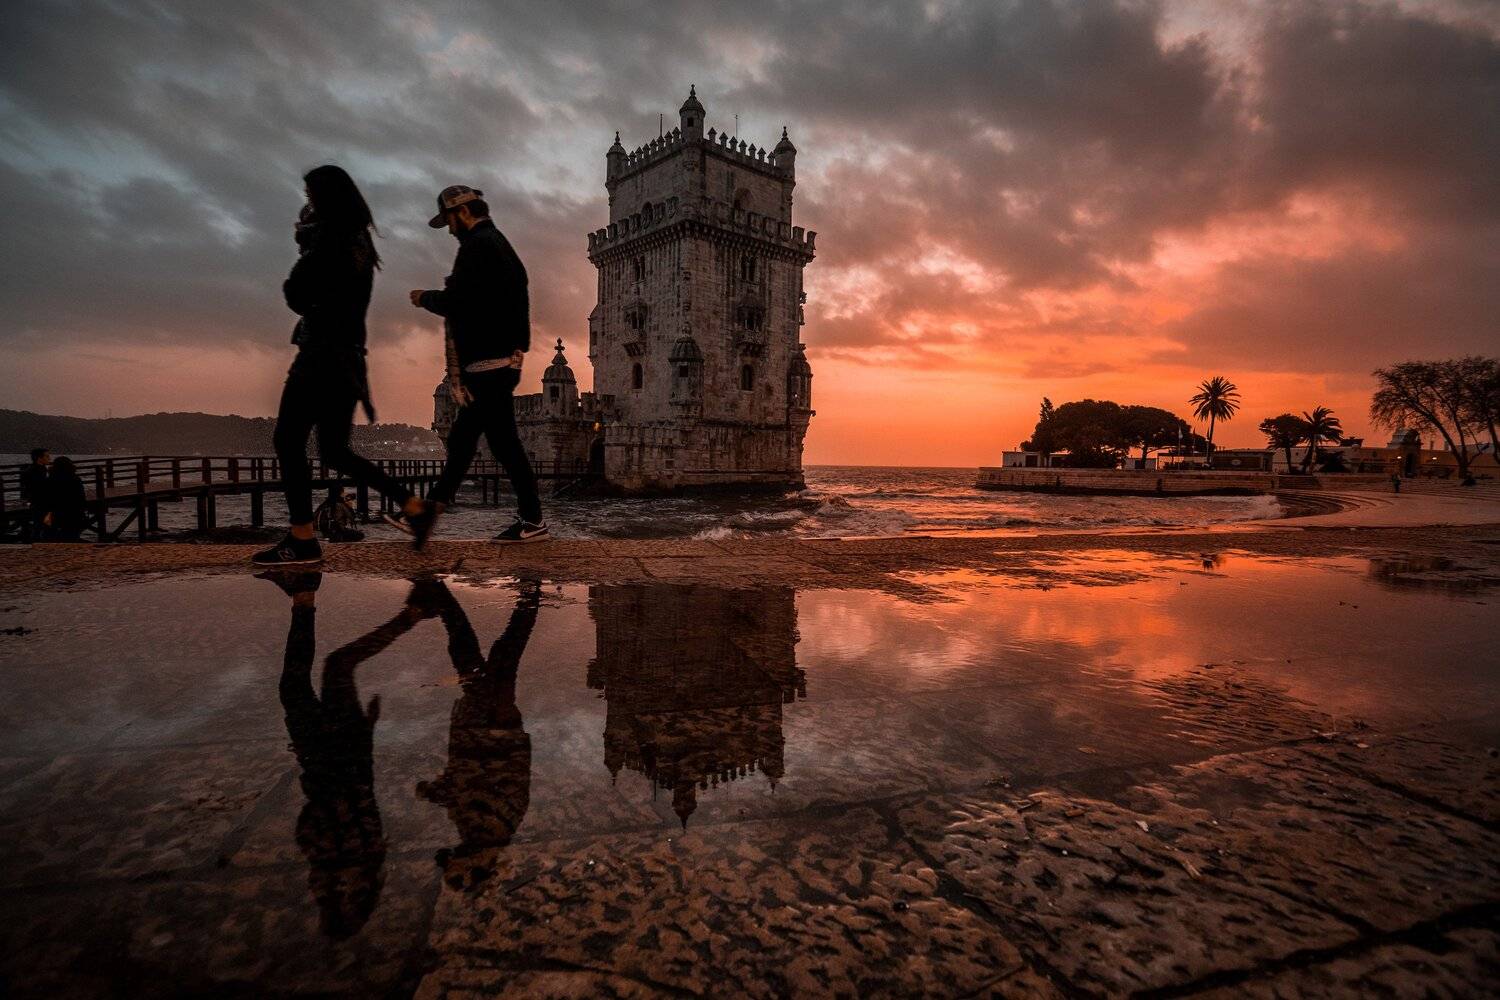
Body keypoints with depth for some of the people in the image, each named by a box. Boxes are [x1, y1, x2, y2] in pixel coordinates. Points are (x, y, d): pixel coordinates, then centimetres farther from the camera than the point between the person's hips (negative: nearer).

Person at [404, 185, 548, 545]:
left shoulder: (477, 245, -10)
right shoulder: (499, 244, 22)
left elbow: (454, 303, -16)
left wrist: (424, 297, 2)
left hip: (488, 363, -10)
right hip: (500, 361, 10)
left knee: (504, 441, -5)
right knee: (460, 441, 11)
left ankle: (532, 522, 2)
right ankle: (425, 518, 18)